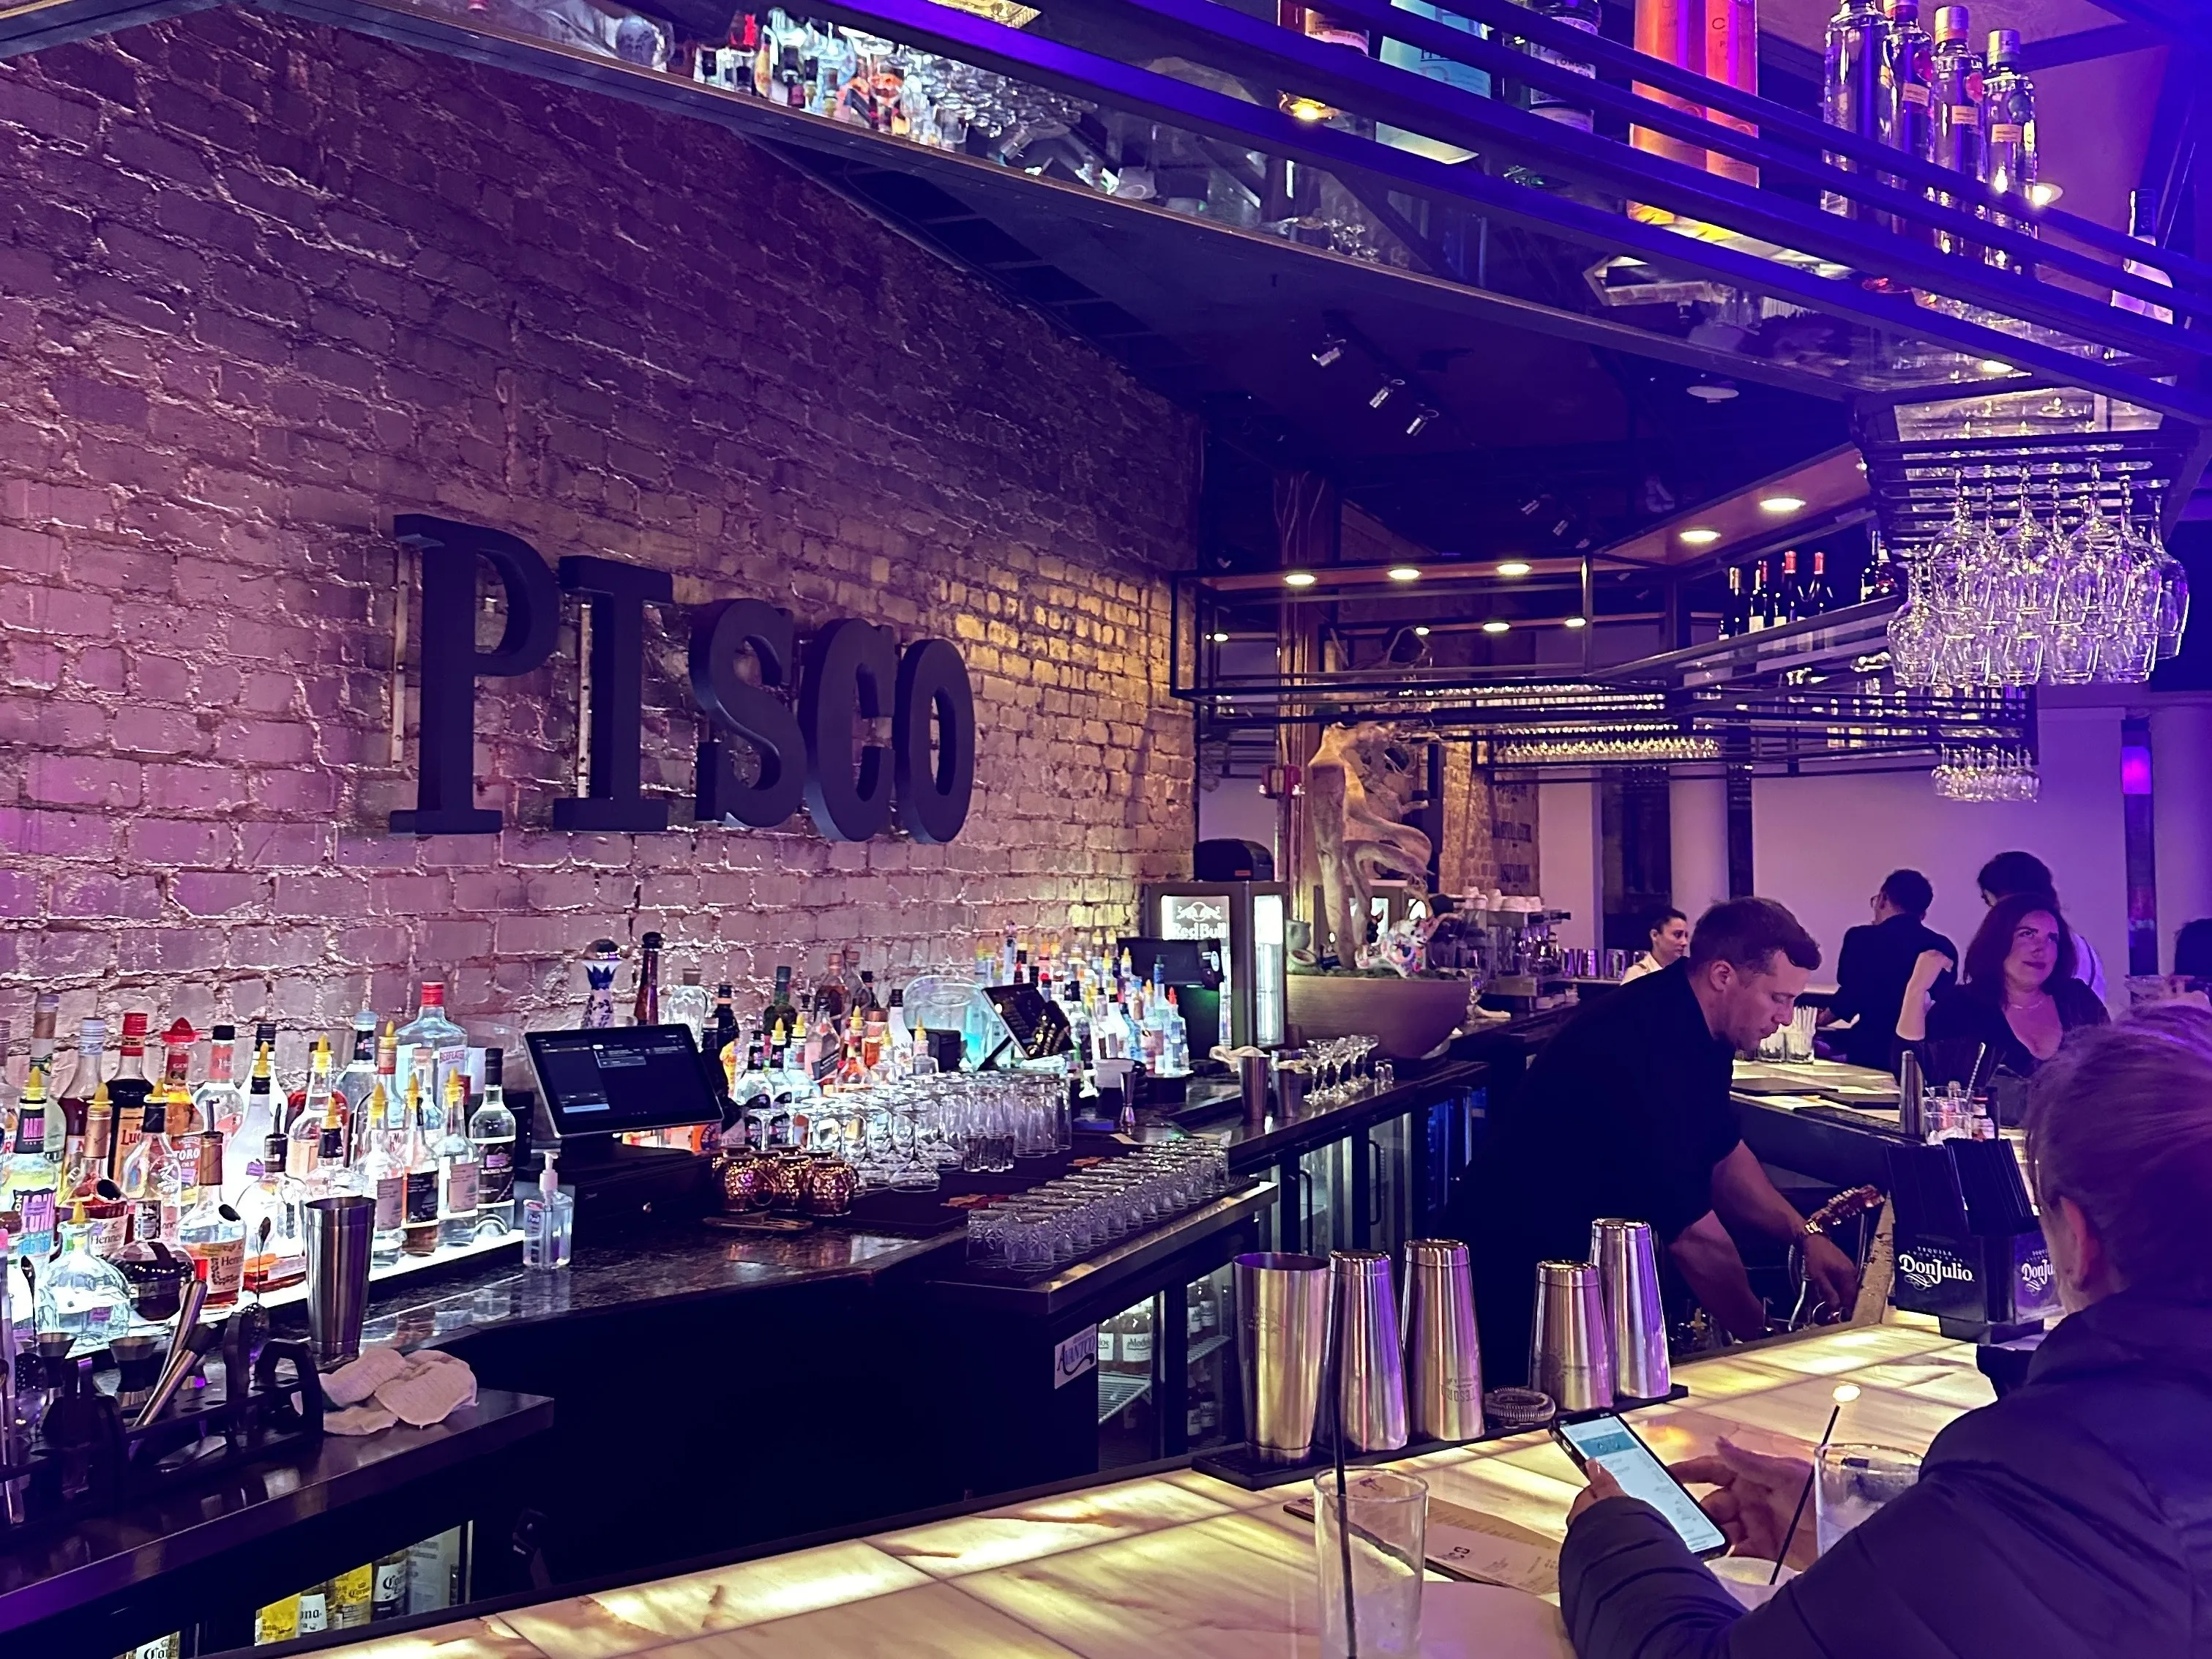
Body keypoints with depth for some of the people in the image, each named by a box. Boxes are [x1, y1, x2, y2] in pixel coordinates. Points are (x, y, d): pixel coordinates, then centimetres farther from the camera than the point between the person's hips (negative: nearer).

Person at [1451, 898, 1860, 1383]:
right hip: (1520, 1283, -9)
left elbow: (1723, 1153, 15)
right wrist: (1764, 1335, -13)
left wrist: (1803, 1234, 3)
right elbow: (1694, 1235, -26)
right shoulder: (1647, 1047, -31)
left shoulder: (1691, 1024, 0)